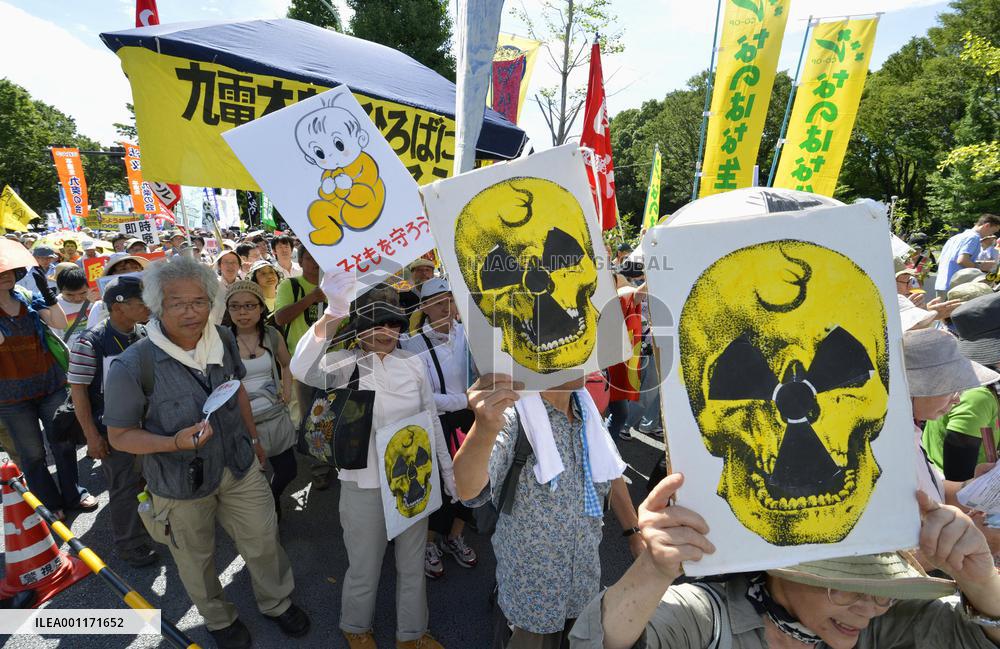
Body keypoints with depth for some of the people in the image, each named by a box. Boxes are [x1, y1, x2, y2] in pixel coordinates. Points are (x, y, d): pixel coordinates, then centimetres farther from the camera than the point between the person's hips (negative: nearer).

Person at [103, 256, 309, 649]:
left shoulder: (223, 340, -10)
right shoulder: (131, 366, -24)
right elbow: (119, 435, -14)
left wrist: (253, 440, 14)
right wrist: (176, 443, -31)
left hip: (240, 467, 3)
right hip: (181, 483, -3)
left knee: (264, 542, 15)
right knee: (196, 558, 21)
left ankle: (277, 602, 44)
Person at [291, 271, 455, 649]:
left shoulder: (413, 363, 0)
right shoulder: (345, 363, -10)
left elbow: (431, 418, 7)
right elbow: (302, 369, -32)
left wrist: (447, 469, 9)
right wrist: (333, 312, -44)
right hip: (365, 482, -3)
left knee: (412, 562, 20)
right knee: (364, 566, 16)